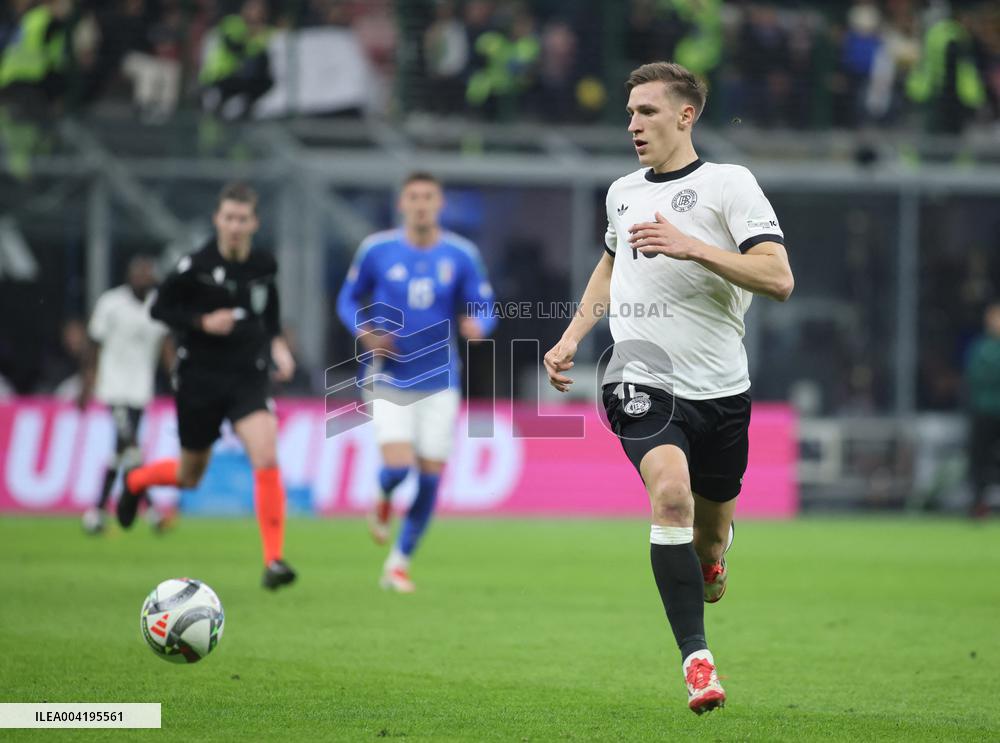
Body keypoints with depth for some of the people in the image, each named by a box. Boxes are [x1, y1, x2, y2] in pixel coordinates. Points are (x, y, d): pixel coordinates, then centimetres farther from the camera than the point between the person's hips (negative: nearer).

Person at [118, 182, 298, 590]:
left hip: (248, 377, 2)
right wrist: (202, 323, -18)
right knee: (190, 476, 12)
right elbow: (159, 308, -4)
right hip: (199, 380, -2)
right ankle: (136, 481, 48)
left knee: (267, 458, -21)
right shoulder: (196, 266, -11)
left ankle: (274, 560, -17)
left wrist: (277, 344, 1)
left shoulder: (265, 266, 1)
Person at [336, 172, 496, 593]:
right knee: (398, 466, -18)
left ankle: (399, 564, 18)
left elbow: (484, 308, 4)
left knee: (429, 476, 1)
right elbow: (348, 299, 8)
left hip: (439, 382, 2)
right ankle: (383, 502, 20)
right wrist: (364, 333, -11)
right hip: (389, 380, -2)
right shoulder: (376, 250, -4)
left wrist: (477, 325, -20)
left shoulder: (461, 255, -2)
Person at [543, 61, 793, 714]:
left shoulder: (729, 183, -3)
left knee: (709, 542, 10)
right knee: (670, 490, -27)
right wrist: (572, 338, 24)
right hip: (641, 378, 1)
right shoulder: (622, 193, 13)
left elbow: (779, 279, -13)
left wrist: (692, 246, -22)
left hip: (719, 387, -1)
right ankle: (698, 662, -28)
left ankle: (709, 566, 50)